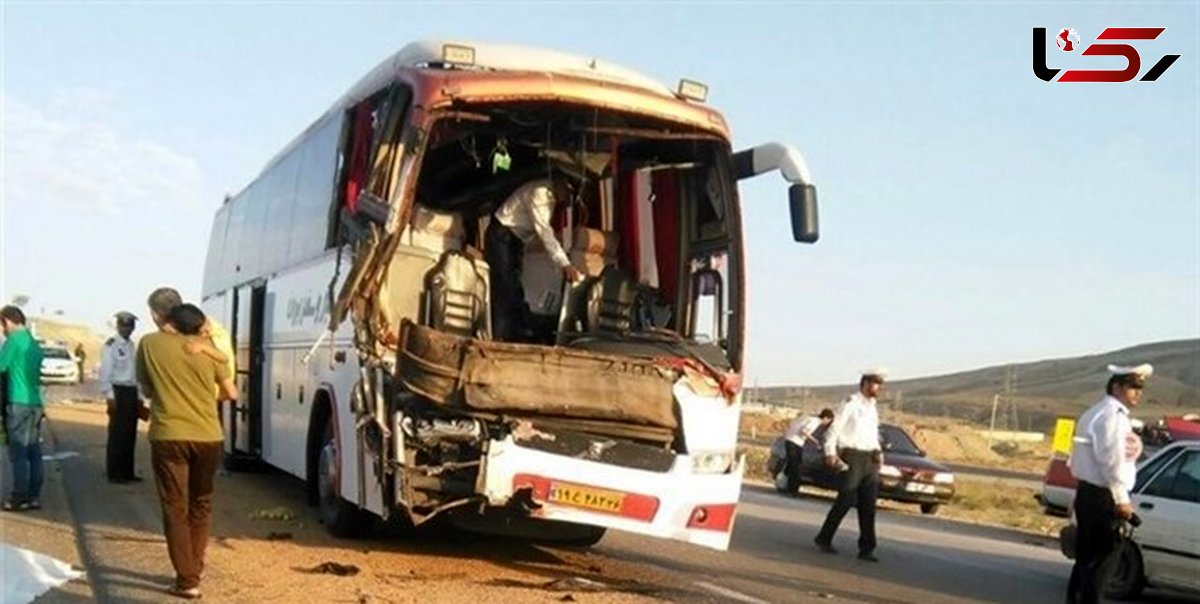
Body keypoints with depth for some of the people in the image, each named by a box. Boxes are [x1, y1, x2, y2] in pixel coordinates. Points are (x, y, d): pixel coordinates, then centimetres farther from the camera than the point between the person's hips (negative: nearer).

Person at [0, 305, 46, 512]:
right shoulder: (33, 343, 15)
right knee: (33, 452, 8)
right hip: (35, 403, 8)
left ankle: (19, 498, -2)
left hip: (19, 403, -8)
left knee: (18, 454, -3)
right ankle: (33, 496, 10)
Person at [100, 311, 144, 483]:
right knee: (117, 433, -5)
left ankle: (127, 471, 17)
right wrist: (110, 396, -17)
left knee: (130, 434, 10)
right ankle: (114, 473, 1)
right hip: (118, 391, -7)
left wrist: (139, 396, 15)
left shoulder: (132, 346, 14)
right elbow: (105, 373, -12)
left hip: (132, 392, 7)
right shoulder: (111, 345, -8)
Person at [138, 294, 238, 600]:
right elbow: (232, 394, 11)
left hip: (169, 436, -2)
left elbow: (146, 389, 12)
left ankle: (187, 580, 2)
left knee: (175, 508, 4)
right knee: (200, 504, 19)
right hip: (208, 437, 2)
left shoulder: (149, 344, 2)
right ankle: (195, 569, 27)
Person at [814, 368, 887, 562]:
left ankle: (866, 548, 6)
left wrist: (879, 452, 11)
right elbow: (834, 429, -9)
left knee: (868, 505, 3)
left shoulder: (872, 407, 17)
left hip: (870, 459, 7)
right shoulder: (850, 404, -6)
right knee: (846, 500, -6)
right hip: (852, 457, -7)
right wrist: (830, 453, -15)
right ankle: (824, 538, 9)